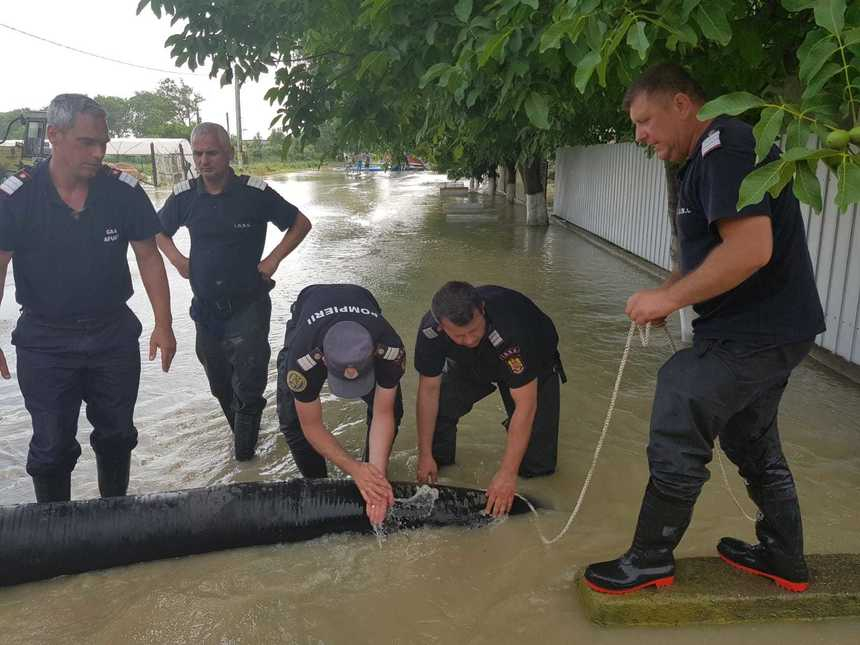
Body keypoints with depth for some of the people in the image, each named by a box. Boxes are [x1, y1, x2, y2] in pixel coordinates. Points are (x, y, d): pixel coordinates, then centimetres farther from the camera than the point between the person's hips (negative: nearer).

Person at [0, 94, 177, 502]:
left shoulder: (124, 191, -9)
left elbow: (149, 258, -2)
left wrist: (164, 325, -4)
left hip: (114, 334, 2)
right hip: (45, 341, -2)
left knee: (117, 434, 15)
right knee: (52, 445, 7)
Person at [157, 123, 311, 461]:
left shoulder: (255, 192, -11)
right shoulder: (184, 195, -1)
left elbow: (301, 224, 0)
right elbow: (158, 231, 18)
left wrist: (274, 259, -8)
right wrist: (177, 259, 1)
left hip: (248, 305, -4)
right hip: (206, 307, 4)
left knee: (248, 383, -5)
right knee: (220, 385, 16)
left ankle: (245, 447, 16)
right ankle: (243, 433, 38)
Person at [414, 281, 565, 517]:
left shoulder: (511, 327, -44)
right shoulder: (430, 329, -31)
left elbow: (525, 406, -39)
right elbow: (429, 389, -18)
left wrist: (507, 474, -37)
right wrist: (425, 455, -17)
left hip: (534, 363, -3)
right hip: (470, 365, 4)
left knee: (537, 466, -13)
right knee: (438, 408, -20)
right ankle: (438, 469, 9)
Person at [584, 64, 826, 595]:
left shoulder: (724, 146, -18)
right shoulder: (714, 155, 15)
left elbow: (751, 248, -29)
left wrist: (669, 298, -21)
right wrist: (671, 292, 5)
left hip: (751, 336, -11)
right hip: (767, 330, 11)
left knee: (677, 445, -2)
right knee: (753, 444, 21)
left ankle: (651, 561, 14)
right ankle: (785, 561, 36)